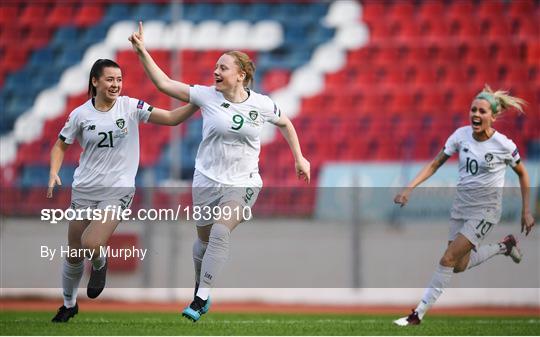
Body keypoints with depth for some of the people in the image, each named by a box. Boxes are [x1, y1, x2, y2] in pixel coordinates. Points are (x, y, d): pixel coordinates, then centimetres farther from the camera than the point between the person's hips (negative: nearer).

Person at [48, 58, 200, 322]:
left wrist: (198, 103, -22)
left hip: (117, 191, -2)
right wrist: (53, 174, -5)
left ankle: (100, 264, 15)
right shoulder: (81, 114, -2)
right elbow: (60, 145, 11)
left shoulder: (130, 107, -5)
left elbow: (171, 118, -8)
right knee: (74, 254, 8)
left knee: (91, 245, -22)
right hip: (84, 190, 2)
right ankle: (69, 304, 32)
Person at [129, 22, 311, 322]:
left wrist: (299, 158, 18)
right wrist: (142, 52, -16)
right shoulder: (207, 96, -4)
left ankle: (200, 300, -25)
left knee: (220, 232, -23)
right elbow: (165, 84, -7)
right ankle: (200, 288, 36)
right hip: (207, 181, 2)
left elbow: (285, 123, 17)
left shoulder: (262, 104, -3)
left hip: (243, 184, -2)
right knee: (204, 239, 10)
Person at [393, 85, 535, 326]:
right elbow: (435, 164, 0)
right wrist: (409, 188, -11)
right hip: (461, 205, 6)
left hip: (485, 210, -6)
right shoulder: (461, 135, -6)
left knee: (448, 259, -15)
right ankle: (503, 246, 34)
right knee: (460, 266, 10)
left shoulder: (503, 145, -15)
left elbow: (522, 174, 1)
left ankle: (418, 314, -7)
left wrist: (526, 211, 1)